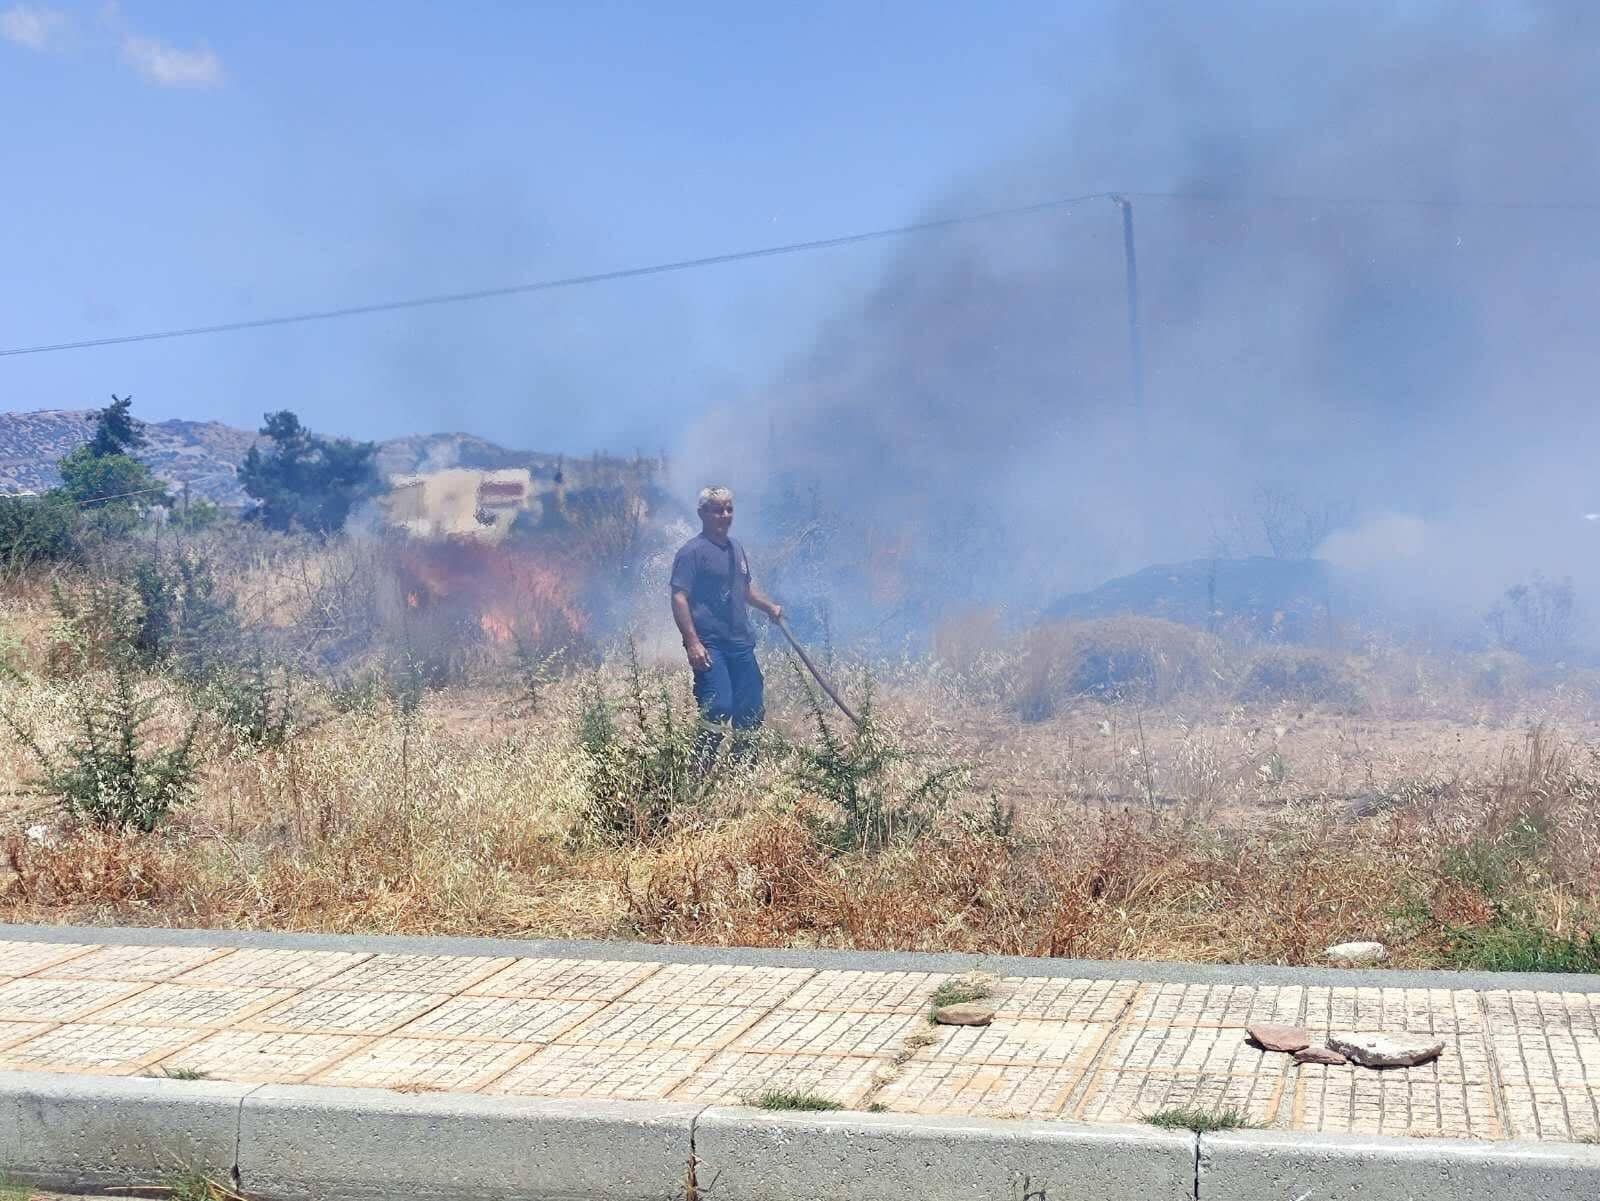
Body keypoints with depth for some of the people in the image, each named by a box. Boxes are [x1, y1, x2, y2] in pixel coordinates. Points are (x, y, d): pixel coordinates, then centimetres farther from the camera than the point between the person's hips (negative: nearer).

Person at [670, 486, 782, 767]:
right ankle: (699, 772, -11)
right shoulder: (692, 552, -8)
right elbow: (679, 598, -14)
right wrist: (693, 643, -22)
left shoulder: (736, 548, 16)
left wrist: (769, 607, 15)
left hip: (741, 643, 8)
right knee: (718, 708, -19)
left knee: (751, 711, 10)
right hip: (709, 645, -8)